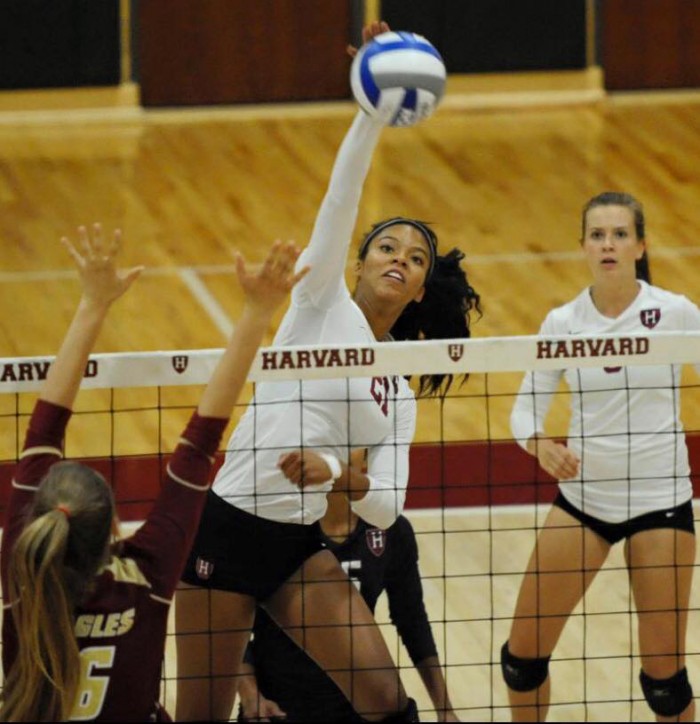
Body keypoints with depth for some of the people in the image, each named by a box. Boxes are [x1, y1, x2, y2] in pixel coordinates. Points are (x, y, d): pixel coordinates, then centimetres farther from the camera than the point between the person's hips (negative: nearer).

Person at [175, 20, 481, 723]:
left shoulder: (398, 394, 13)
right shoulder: (323, 302, 1)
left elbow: (386, 506, 3)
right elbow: (340, 200, -15)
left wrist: (338, 474, -20)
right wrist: (373, 106, -29)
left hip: (299, 548, 5)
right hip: (227, 529, -5)